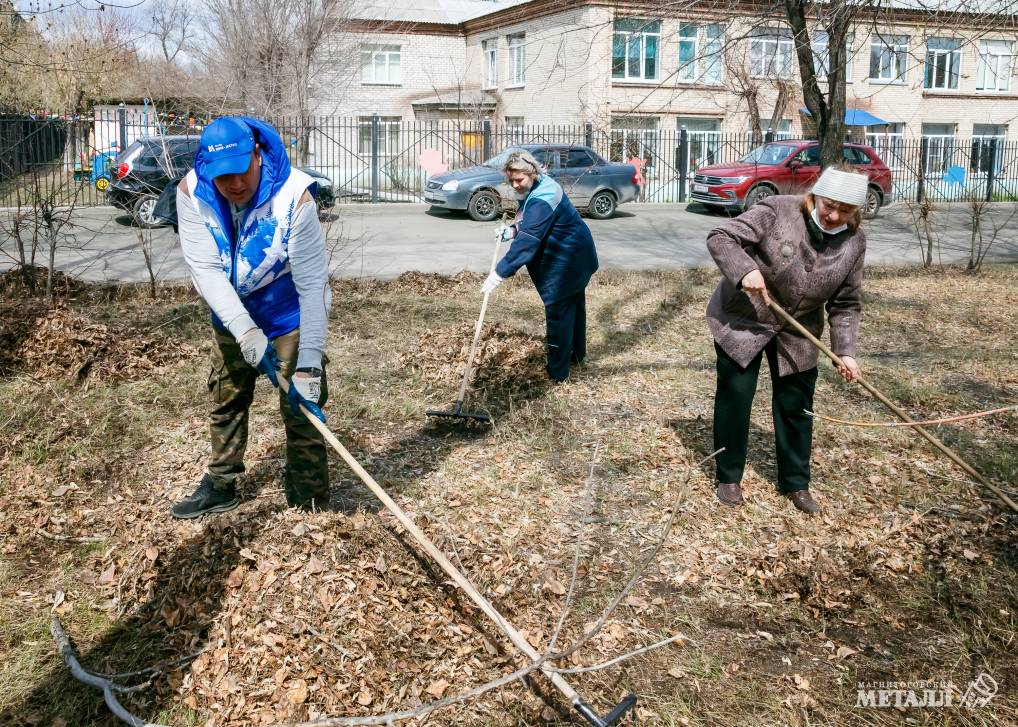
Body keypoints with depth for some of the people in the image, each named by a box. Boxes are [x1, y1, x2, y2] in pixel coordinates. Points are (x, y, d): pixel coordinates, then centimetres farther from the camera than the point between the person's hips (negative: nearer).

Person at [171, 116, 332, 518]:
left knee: (302, 405, -6)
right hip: (231, 315, 4)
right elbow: (206, 269, -25)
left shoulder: (294, 196, -31)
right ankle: (220, 485, 35)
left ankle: (309, 502, 7)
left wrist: (309, 365, -35)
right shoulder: (192, 192, -22)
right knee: (226, 398, 17)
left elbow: (313, 284, -31)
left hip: (289, 313, -4)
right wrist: (245, 332, -38)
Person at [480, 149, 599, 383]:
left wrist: (499, 273, -37)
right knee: (573, 304, 24)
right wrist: (513, 229, -4)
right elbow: (529, 224, 17)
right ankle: (576, 353, 43)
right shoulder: (534, 188, 2)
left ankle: (557, 373, 0)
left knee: (558, 312, -6)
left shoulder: (542, 201, -31)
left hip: (565, 262, -11)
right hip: (575, 255, 11)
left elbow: (526, 242, -36)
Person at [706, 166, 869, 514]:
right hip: (742, 320, -3)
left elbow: (846, 305, -1)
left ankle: (795, 482, 25)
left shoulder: (854, 242, -7)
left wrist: (844, 351, -12)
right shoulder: (778, 211, -21)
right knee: (734, 397, 1)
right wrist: (745, 270, -38)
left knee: (796, 405, 8)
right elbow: (720, 238, -21)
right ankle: (729, 477, 18)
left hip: (798, 333, 4)